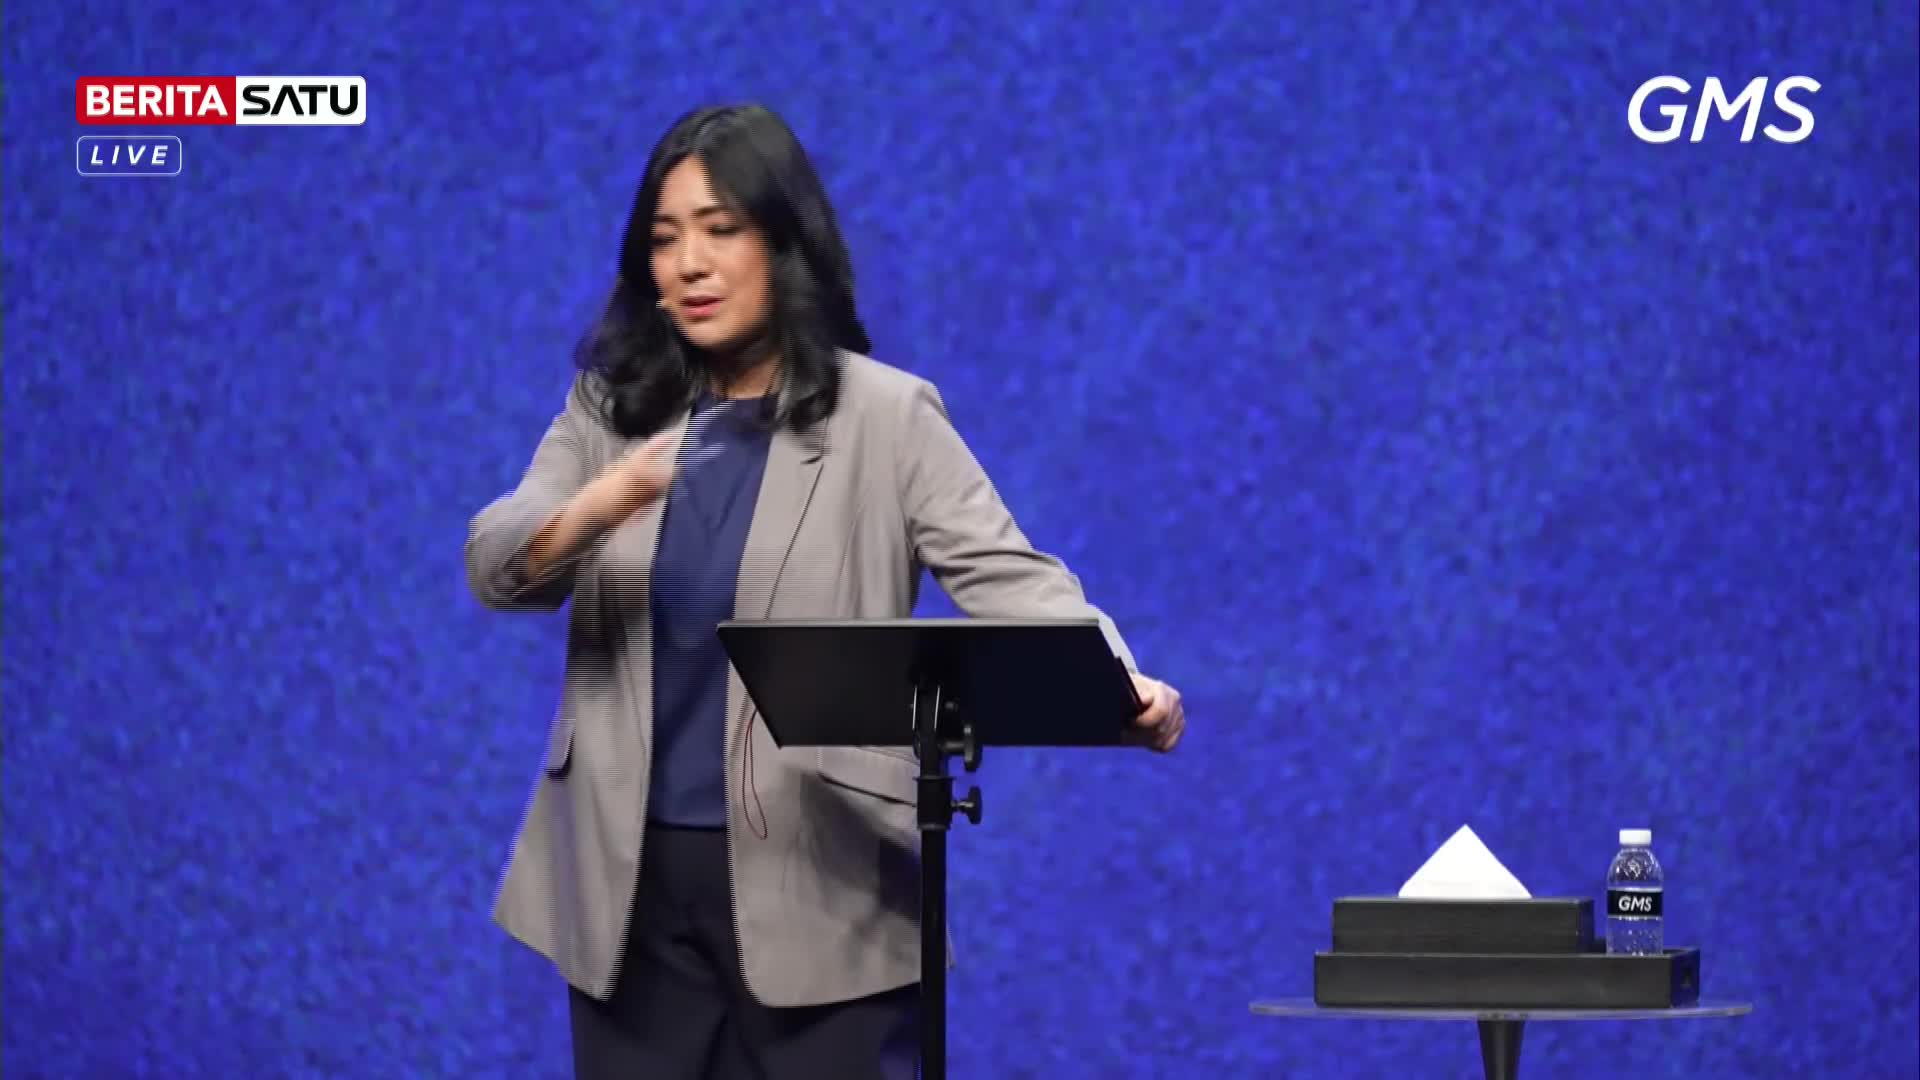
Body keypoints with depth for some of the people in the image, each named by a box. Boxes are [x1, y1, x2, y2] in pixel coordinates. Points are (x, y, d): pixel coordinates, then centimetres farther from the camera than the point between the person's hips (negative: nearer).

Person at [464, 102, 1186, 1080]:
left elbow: (1008, 575, -13)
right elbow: (495, 567, -6)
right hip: (632, 883, 3)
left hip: (818, 886, -3)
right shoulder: (609, 406, 6)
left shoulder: (885, 416, -3)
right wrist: (597, 508, -29)